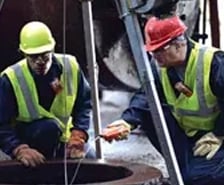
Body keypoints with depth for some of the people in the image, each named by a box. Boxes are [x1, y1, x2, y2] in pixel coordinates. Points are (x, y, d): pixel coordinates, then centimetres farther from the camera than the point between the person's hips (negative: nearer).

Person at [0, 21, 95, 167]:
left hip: (63, 138, 4)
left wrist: (78, 135, -19)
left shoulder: (70, 66, -14)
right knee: (49, 127, -34)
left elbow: (84, 103, -4)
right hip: (26, 139, -4)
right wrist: (20, 150, -38)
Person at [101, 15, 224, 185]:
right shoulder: (158, 65, -5)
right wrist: (127, 121, -34)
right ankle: (184, 167, -6)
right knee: (149, 113, -18)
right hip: (186, 134, 7)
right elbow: (145, 96, -17)